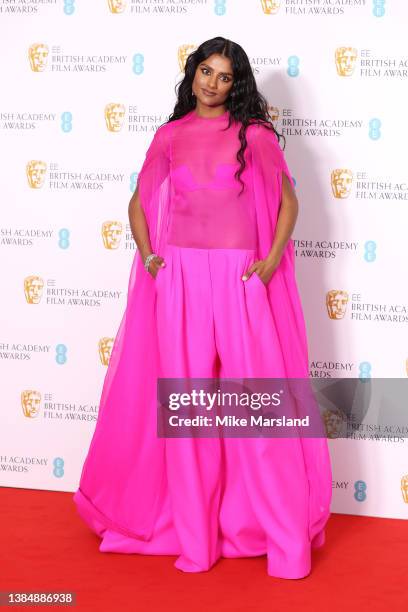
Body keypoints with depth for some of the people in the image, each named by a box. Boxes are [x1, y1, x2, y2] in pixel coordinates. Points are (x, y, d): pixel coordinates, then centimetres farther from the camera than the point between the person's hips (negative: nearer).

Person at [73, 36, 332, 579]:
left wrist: (272, 261, -7)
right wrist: (147, 256, 0)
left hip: (241, 279, -2)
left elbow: (288, 201, 5)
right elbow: (140, 202, 15)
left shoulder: (254, 134, 5)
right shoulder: (169, 136, 11)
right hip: (179, 277, 2)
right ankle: (195, 537, 15)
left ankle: (287, 539, 6)